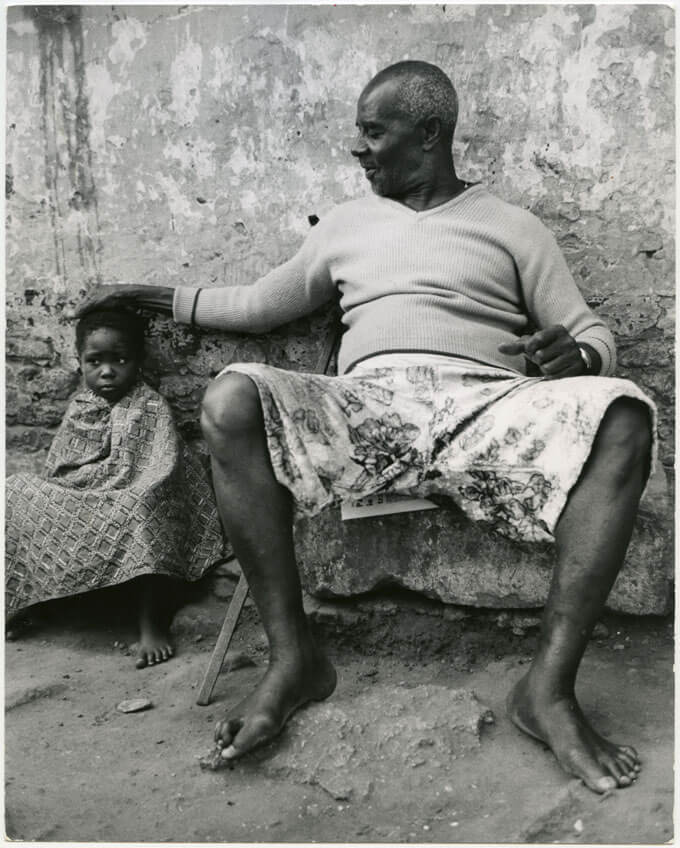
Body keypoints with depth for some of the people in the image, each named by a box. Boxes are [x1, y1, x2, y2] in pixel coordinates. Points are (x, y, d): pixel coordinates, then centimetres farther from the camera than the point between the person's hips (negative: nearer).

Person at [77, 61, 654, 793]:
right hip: (369, 405, 2)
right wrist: (158, 298, 30)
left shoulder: (512, 226, 18)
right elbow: (261, 304, 31)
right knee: (230, 400, -27)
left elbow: (594, 335, 14)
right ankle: (293, 657, -20)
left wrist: (577, 355, -11)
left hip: (487, 406, -1)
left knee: (622, 414, -30)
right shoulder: (347, 223, 25)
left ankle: (549, 686, -25)